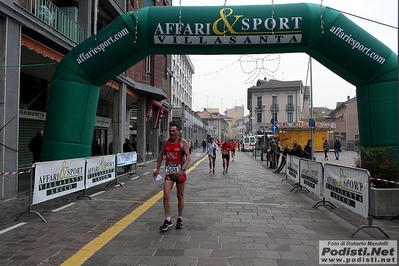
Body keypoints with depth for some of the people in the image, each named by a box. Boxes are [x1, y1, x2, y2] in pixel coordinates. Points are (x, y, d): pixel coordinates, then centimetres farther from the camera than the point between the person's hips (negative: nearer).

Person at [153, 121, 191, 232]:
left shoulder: (183, 142, -9)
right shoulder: (166, 142, 5)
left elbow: (188, 157, -13)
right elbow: (161, 155, 14)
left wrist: (182, 169, -25)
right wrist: (157, 169, 10)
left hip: (180, 172, -3)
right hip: (169, 172, 3)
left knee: (180, 197, 10)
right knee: (166, 196, -6)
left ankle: (180, 218, 26)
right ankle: (168, 220, 5)